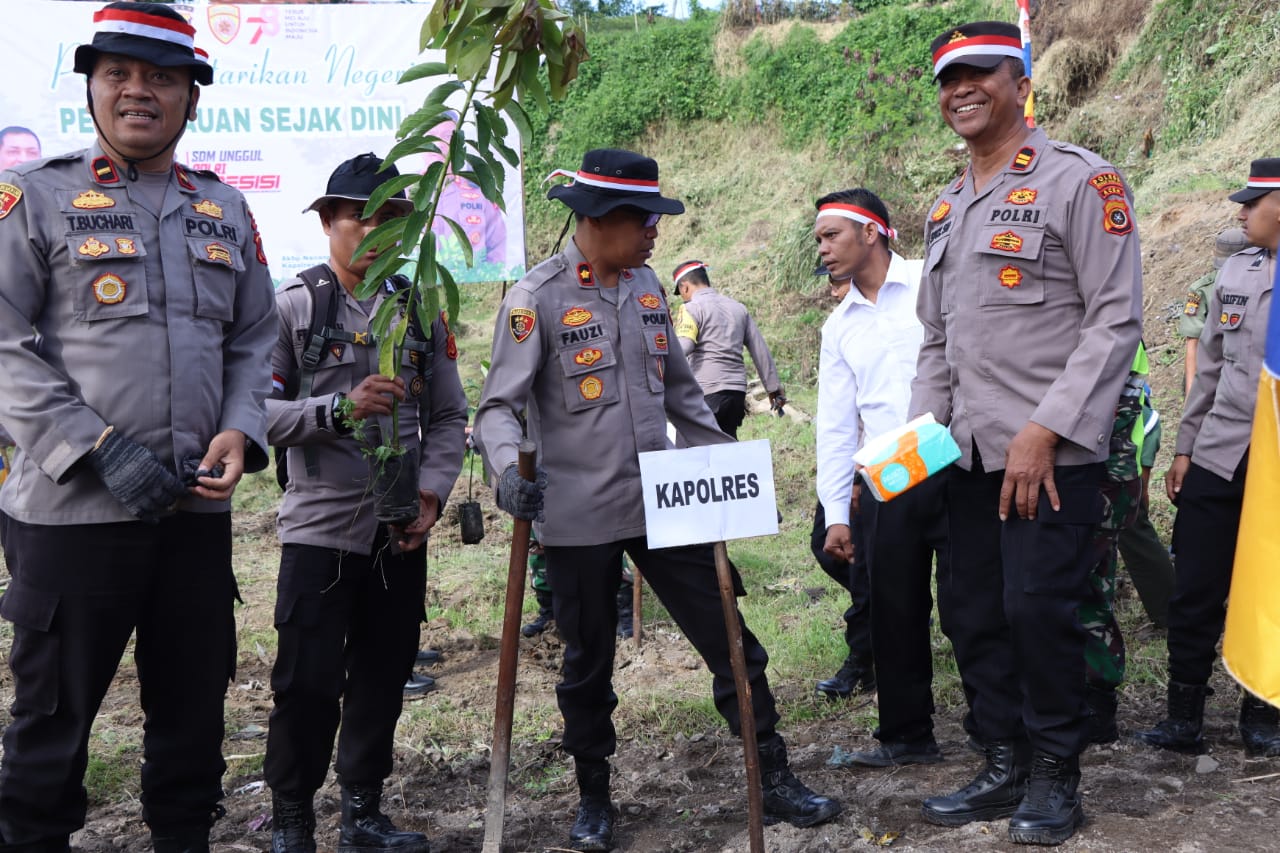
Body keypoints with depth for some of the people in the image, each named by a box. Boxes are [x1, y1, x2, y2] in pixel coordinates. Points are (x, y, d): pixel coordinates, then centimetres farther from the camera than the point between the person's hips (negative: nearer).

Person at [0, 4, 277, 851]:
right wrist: (98, 450, -17)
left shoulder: (225, 209, 12)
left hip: (199, 507, 4)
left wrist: (240, 433, -4)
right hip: (72, 507, -4)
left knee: (193, 710, 14)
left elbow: (254, 340, 15)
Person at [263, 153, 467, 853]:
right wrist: (341, 408, -21)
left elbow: (449, 416, 10)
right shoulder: (294, 306, -2)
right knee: (308, 683, -1)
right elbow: (258, 411, -8)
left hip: (401, 532, 4)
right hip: (320, 527, -4)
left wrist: (432, 493, -3)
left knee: (383, 678, 11)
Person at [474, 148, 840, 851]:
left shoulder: (646, 285, 8)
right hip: (579, 517, -4)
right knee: (588, 668, 12)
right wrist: (509, 471, -31)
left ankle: (773, 782, 21)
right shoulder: (537, 298, -10)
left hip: (663, 502, 5)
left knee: (732, 645, 6)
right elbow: (499, 404, -13)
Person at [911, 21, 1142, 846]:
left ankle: (1056, 776, 16)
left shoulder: (1079, 180, -6)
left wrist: (1044, 430, -18)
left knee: (1039, 609, -5)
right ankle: (1006, 766, 24)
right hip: (972, 453, 7)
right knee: (970, 608, 9)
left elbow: (1117, 320, -12)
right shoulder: (946, 211, 16)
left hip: (1054, 453, -7)